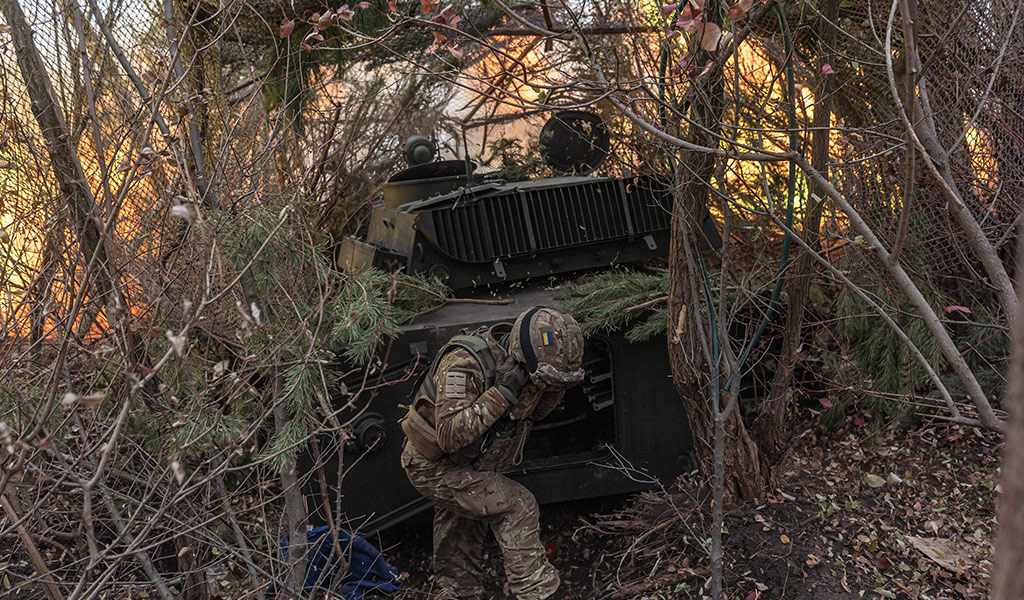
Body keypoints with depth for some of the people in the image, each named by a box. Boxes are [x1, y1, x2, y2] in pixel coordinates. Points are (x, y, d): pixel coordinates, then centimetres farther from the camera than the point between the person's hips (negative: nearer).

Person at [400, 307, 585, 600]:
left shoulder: (527, 367, -11)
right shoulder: (464, 365, -33)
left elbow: (534, 412, 6)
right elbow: (450, 436, -39)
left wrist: (555, 385, -16)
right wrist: (502, 393, -41)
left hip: (471, 467, 8)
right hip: (435, 467, -8)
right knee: (518, 507, -15)